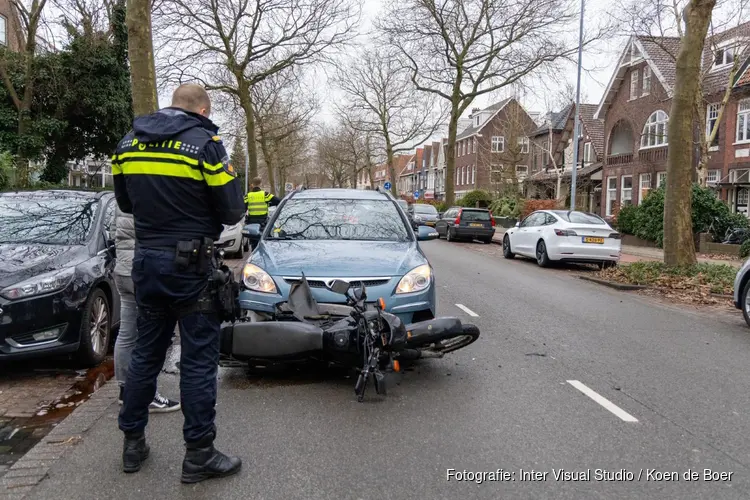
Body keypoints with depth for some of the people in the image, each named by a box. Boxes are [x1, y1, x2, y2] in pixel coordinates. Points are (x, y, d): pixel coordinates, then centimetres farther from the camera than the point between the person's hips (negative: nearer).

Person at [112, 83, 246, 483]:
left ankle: (132, 442, 28)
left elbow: (125, 202, 15)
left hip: (146, 259, 6)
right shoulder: (205, 142, -11)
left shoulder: (129, 142, 7)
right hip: (191, 264, -6)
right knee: (198, 359, 2)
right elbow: (231, 211, -10)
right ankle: (199, 454, 10)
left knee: (146, 352, 17)